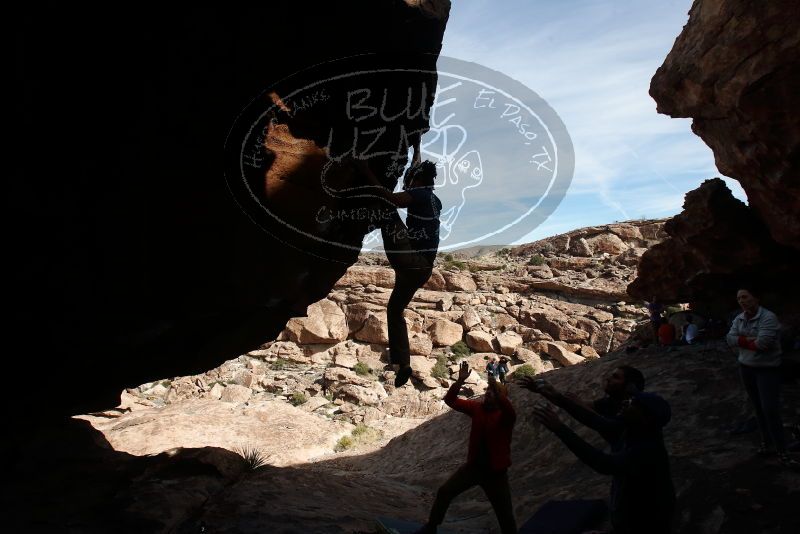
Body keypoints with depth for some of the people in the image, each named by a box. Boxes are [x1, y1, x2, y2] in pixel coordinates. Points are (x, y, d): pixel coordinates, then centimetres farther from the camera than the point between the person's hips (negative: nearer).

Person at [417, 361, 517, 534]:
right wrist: (460, 380, -24)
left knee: (506, 516, 4)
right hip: (473, 466, 4)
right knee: (445, 492, 3)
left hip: (496, 471, -4)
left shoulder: (505, 415, -14)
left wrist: (496, 388, -53)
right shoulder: (477, 408, -2)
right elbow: (450, 400, -9)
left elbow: (510, 412, -40)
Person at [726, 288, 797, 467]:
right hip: (746, 368, 6)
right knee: (758, 408, 11)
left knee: (770, 409, -11)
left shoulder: (768, 317, -17)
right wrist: (751, 340, -18)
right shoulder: (739, 319, 4)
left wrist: (742, 341, -10)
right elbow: (730, 339, -7)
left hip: (767, 369, -6)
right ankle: (766, 442, 22)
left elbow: (762, 343, -27)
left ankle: (782, 452, -4)